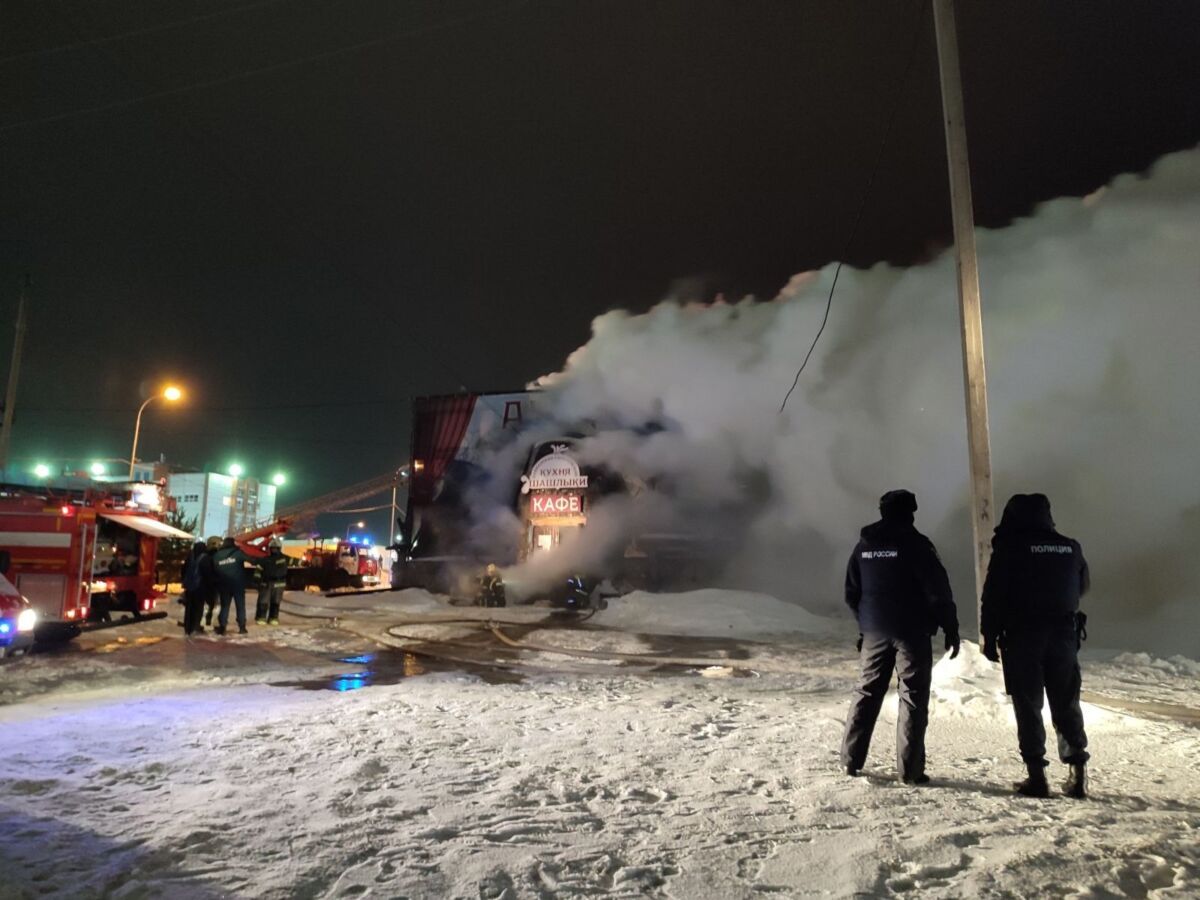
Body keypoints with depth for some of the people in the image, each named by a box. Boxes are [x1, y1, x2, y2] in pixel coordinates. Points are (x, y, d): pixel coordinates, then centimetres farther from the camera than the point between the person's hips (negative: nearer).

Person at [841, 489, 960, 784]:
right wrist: (950, 628, -3)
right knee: (913, 697, 3)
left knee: (867, 691, 13)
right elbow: (938, 590, -12)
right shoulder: (915, 542, -9)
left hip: (875, 630, 5)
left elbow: (852, 593, 12)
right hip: (911, 631, -5)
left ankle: (851, 759, 16)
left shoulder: (864, 545, 7)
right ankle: (910, 769, 4)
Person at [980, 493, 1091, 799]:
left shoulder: (1009, 548, -8)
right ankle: (1078, 772, 13)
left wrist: (990, 638, -3)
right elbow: (1083, 586, 22)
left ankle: (1037, 776, 4)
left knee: (1028, 706, 3)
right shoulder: (1071, 547, 5)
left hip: (1022, 636, -4)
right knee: (1067, 705, 14)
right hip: (1064, 636, 4)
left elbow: (993, 596, -10)